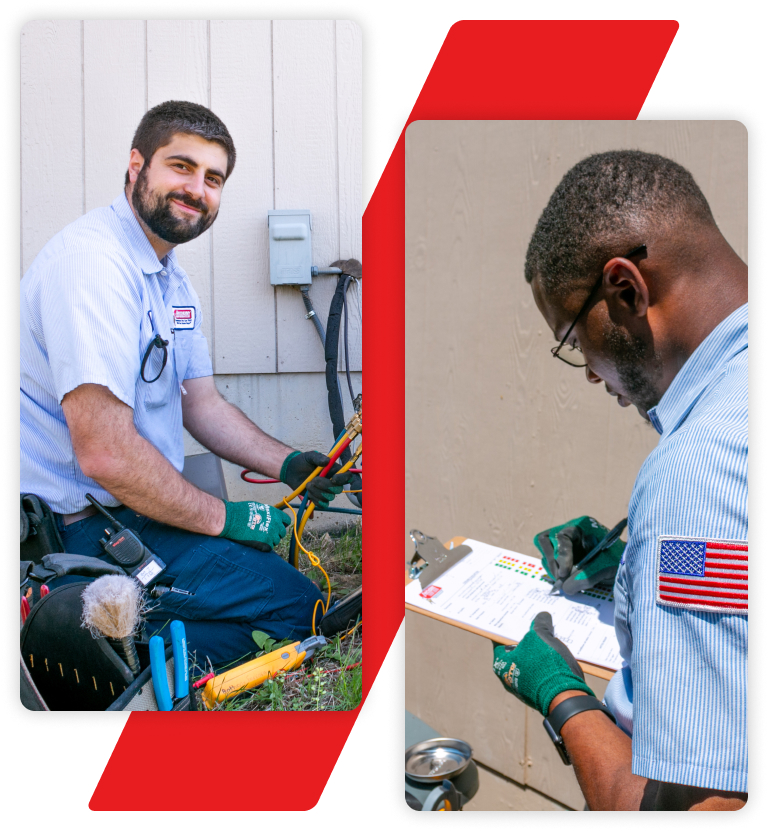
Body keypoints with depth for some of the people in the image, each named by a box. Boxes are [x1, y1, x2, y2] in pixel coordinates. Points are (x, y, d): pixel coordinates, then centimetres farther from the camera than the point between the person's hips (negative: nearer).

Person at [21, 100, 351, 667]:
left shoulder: (173, 280, 13)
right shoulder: (94, 260, -21)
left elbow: (202, 404, 16)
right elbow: (105, 453, -27)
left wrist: (287, 464, 1)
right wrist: (224, 518, -16)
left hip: (143, 511, 10)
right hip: (85, 531, -10)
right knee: (298, 606, -9)